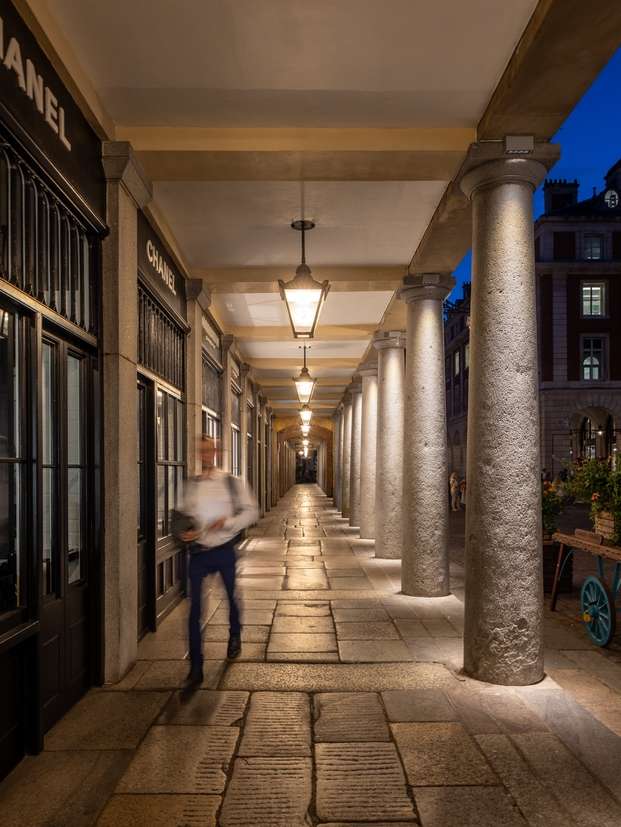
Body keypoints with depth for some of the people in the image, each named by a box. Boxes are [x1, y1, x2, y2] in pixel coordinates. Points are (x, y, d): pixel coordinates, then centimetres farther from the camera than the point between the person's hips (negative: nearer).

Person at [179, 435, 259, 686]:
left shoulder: (231, 483, -3)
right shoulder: (190, 485, 4)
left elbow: (251, 511, -3)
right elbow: (183, 515, 13)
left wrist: (228, 522, -18)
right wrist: (183, 532, -7)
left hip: (225, 550, -1)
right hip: (198, 552, 1)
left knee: (232, 597, 18)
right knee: (194, 607, -2)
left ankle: (234, 637, 50)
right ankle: (196, 667, 7)